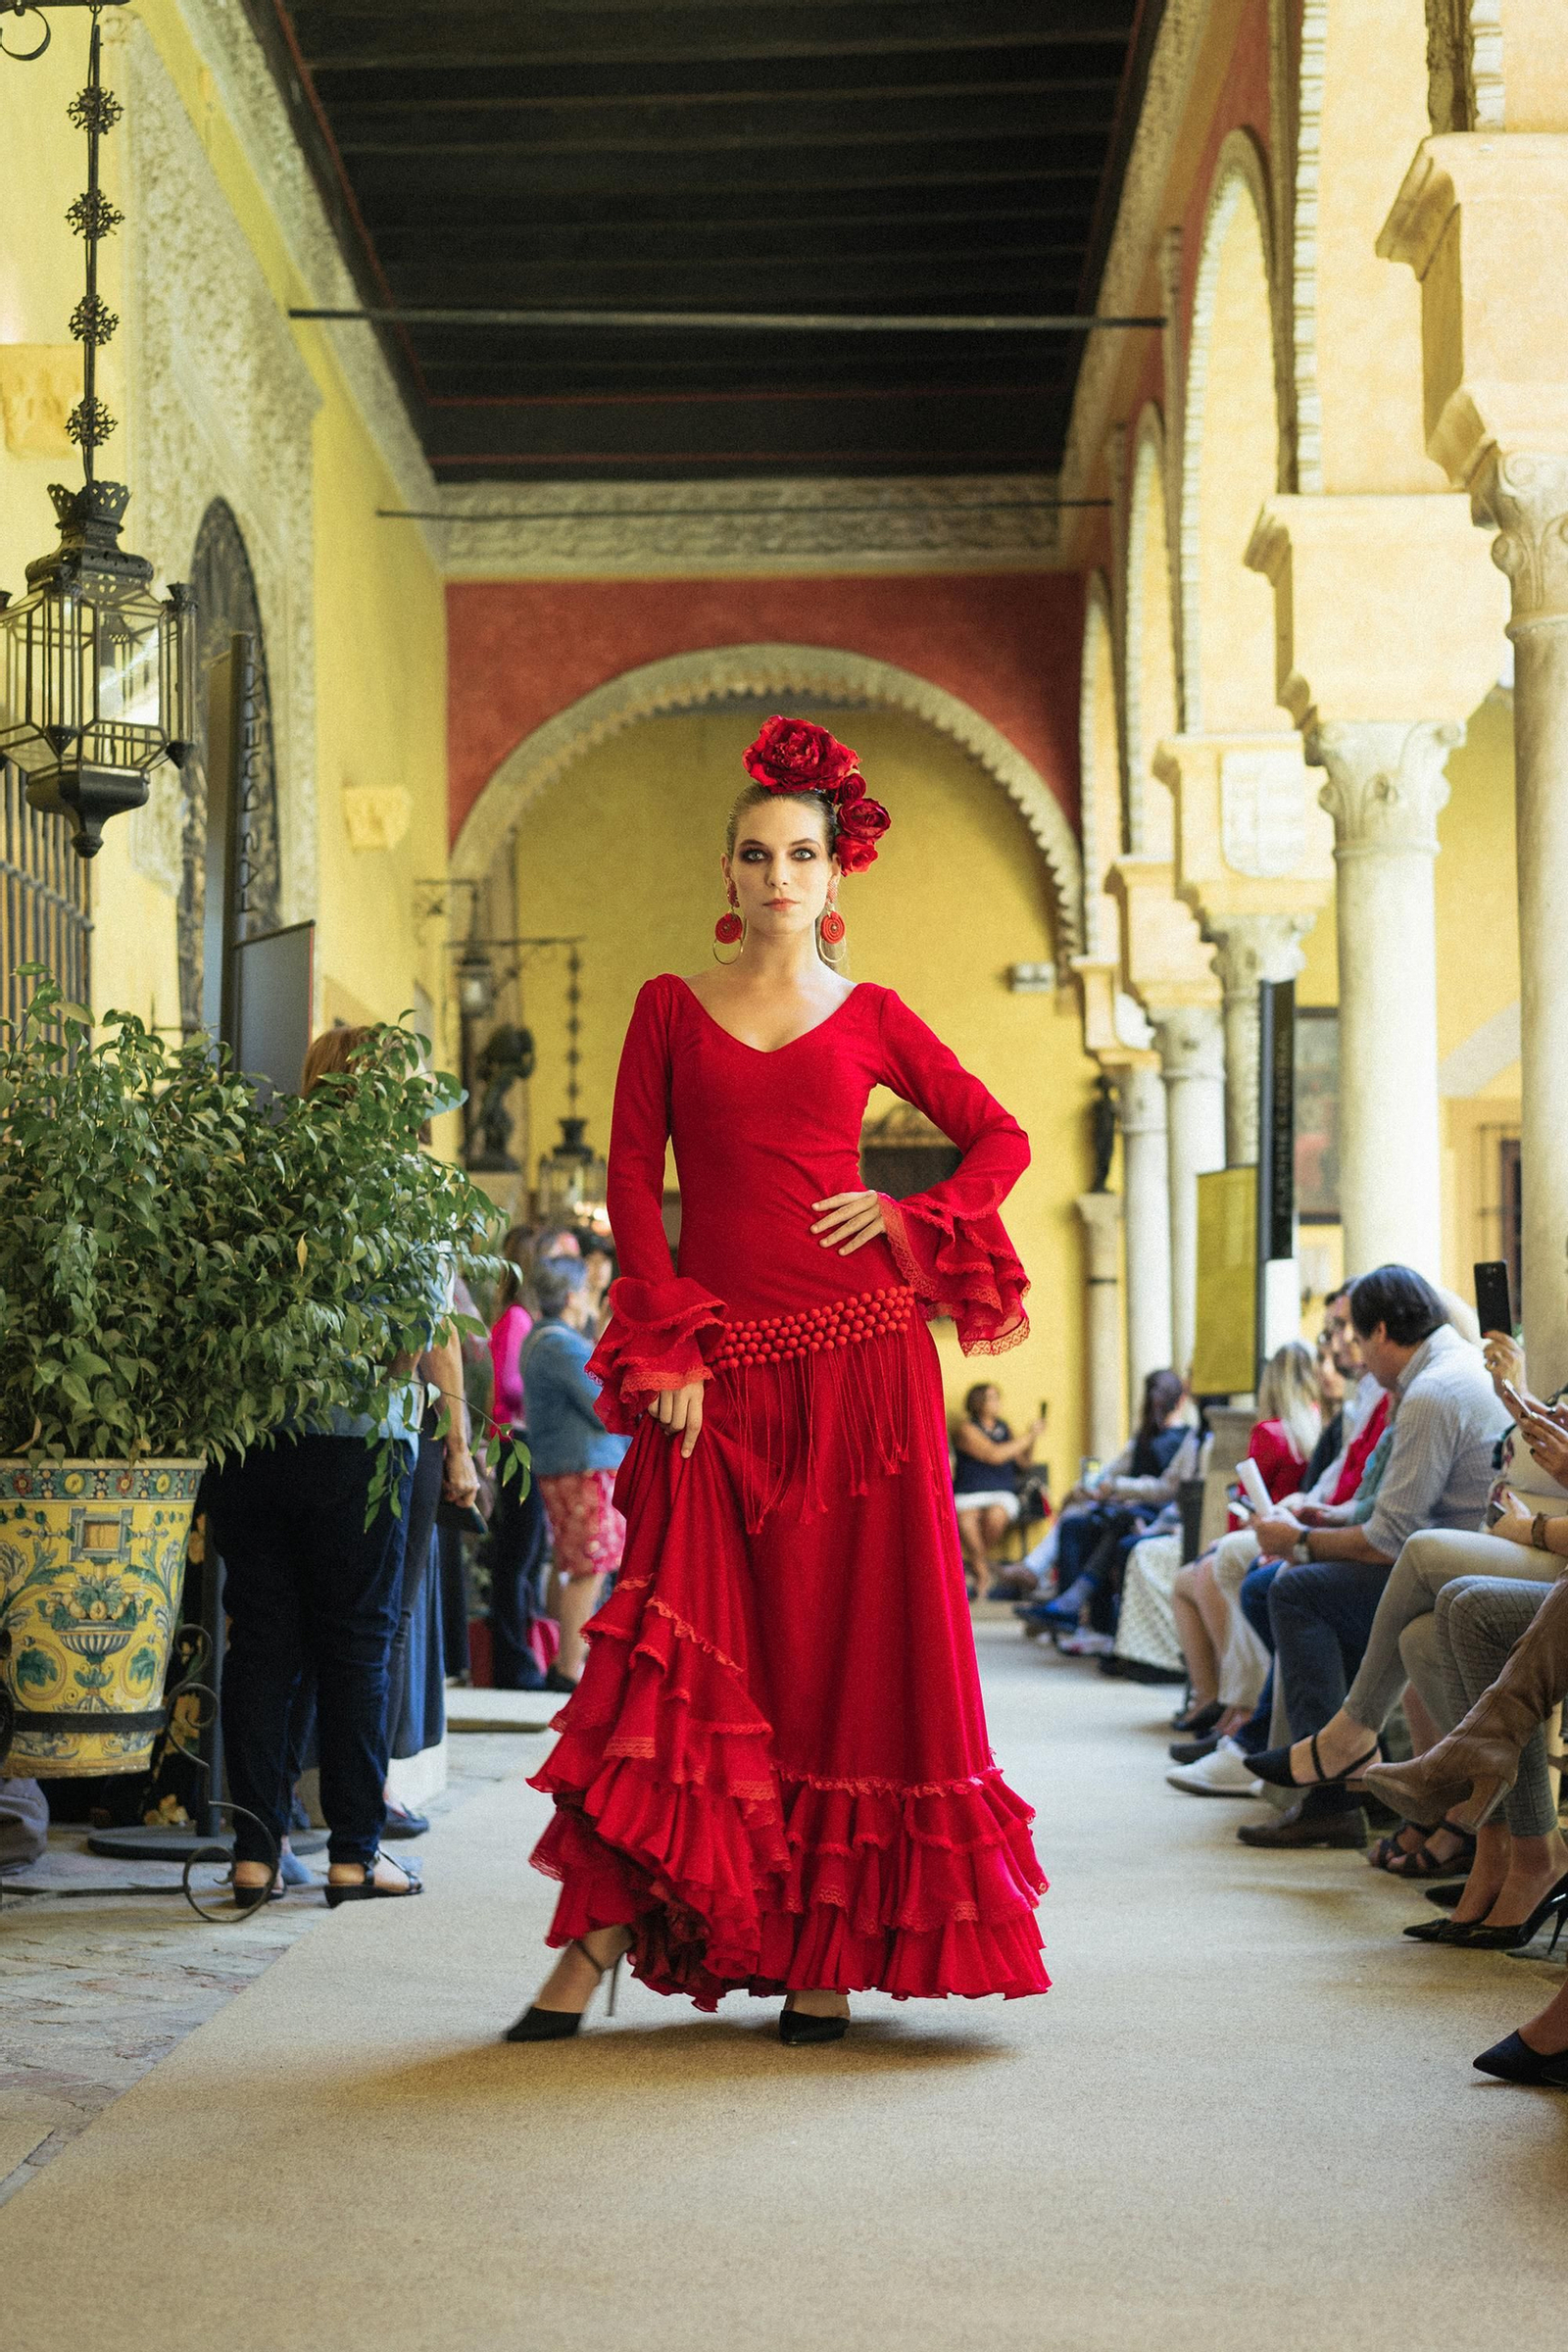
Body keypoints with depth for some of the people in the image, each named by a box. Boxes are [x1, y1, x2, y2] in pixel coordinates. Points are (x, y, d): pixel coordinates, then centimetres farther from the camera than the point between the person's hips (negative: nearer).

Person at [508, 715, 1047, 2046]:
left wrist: (909, 1222, -1)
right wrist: (667, 1350, -6)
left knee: (850, 1643, 0)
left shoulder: (871, 1020, 9)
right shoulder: (671, 1010, 10)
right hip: (715, 1366, 0)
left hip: (857, 1355, 0)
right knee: (683, 1646, -4)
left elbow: (1000, 1137, 16)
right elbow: (633, 1184, 4)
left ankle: (830, 1952, 7)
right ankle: (594, 1947, -1)